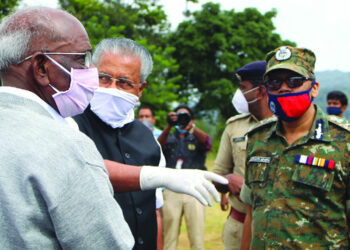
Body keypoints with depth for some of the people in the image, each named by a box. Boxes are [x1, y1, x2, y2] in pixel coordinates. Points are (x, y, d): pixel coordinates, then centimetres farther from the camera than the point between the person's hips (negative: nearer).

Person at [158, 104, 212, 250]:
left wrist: (190, 126, -25)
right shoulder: (169, 139, 18)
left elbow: (207, 143, -8)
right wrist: (169, 126, -21)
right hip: (171, 192, 1)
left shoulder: (196, 138, 15)